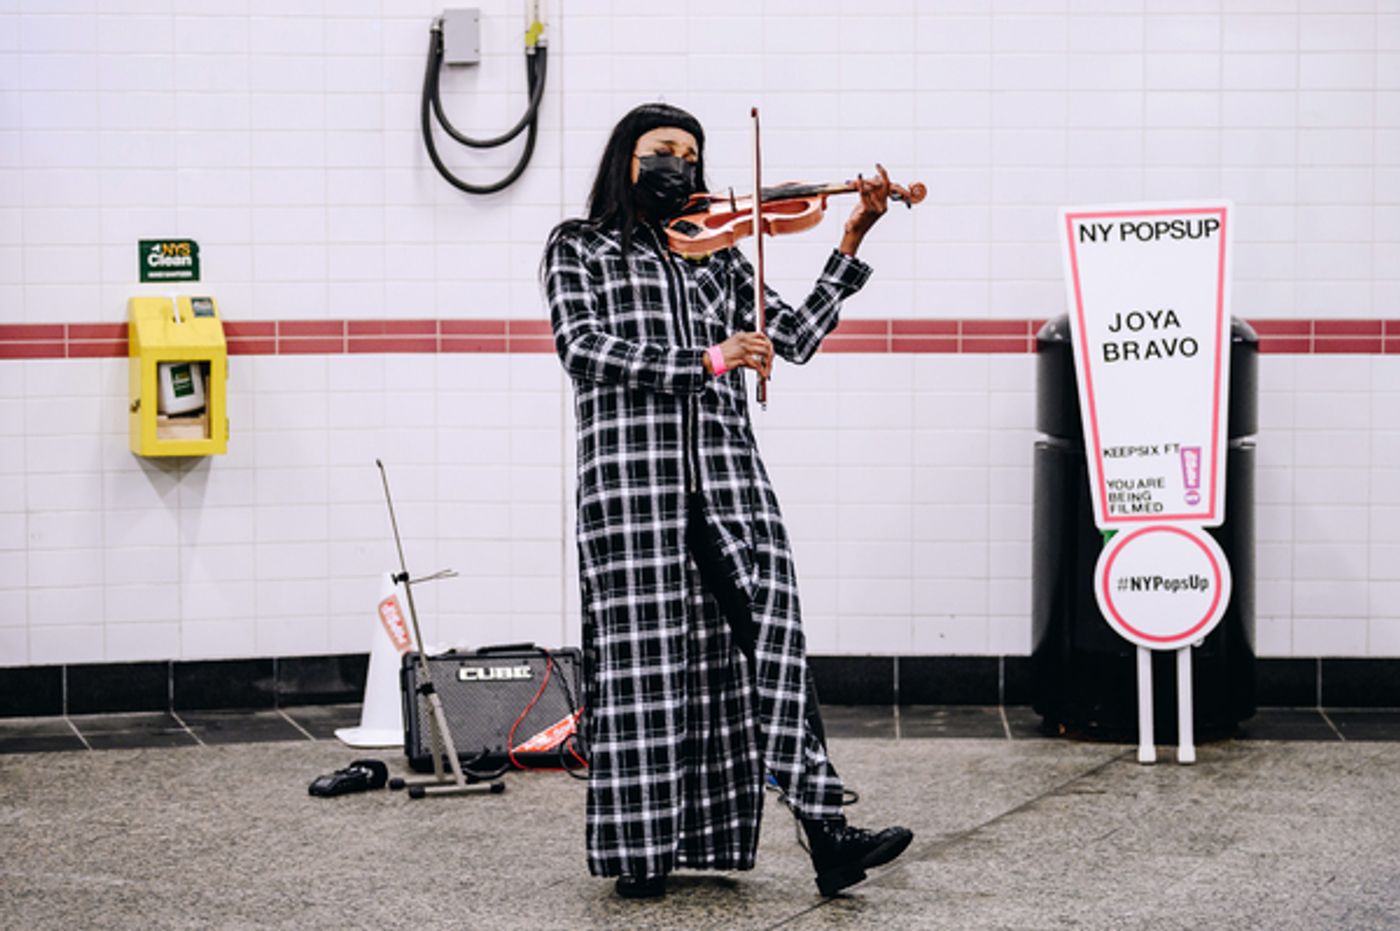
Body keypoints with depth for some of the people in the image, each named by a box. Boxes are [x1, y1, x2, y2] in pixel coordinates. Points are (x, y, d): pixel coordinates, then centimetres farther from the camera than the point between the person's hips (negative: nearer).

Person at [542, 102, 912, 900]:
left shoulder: (717, 254, 23)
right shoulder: (579, 248, 12)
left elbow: (793, 339, 15)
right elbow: (583, 348, -4)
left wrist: (850, 246, 7)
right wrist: (707, 361, -11)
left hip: (725, 469, 3)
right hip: (631, 474, -3)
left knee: (769, 634, -10)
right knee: (643, 654, -4)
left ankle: (825, 832, -17)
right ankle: (640, 848, 4)